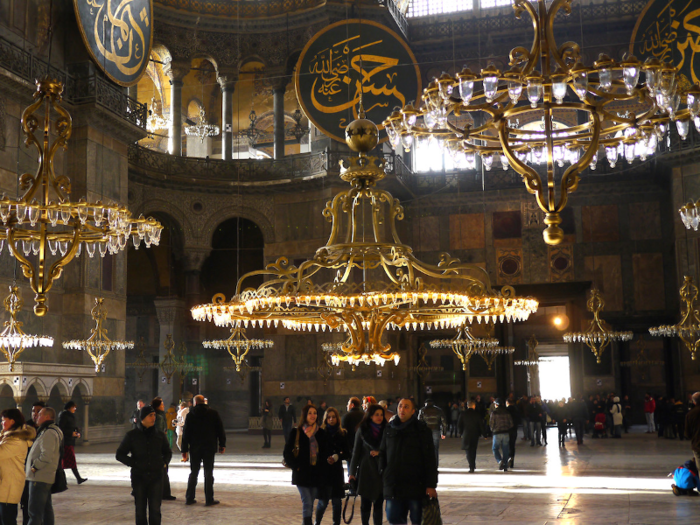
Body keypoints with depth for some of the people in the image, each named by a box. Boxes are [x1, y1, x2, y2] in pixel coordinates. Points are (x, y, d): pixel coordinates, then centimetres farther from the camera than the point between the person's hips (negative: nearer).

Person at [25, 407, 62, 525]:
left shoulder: (48, 433, -17)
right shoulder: (48, 431, 18)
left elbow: (47, 456, -25)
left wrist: (33, 468, -16)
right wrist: (27, 467, 16)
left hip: (39, 478, -11)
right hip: (46, 477, 11)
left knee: (35, 511, -10)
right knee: (46, 508, 15)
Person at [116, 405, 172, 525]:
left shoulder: (160, 435, 6)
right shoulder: (132, 435, 1)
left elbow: (168, 452, 22)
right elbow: (120, 455, 4)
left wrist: (164, 463, 5)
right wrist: (134, 464, -7)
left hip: (156, 476, 1)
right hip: (139, 477, -1)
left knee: (155, 510, -5)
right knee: (140, 511, 6)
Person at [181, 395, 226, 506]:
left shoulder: (190, 415, 1)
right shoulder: (213, 413, 0)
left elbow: (186, 433, 1)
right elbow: (220, 430, 1)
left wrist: (184, 450, 4)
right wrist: (222, 445, 9)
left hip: (195, 448, 1)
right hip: (210, 447, -1)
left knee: (193, 473, 11)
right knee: (208, 473, 2)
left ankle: (189, 498, 12)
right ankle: (209, 499, 1)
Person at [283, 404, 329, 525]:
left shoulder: (321, 433, 7)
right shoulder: (296, 432, -2)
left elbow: (325, 452, 11)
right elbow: (287, 452, 0)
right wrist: (295, 465, -8)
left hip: (317, 473, 3)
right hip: (302, 473, -3)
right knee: (307, 503, -8)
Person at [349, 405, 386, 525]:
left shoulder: (385, 430, 4)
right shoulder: (362, 430, 1)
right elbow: (356, 452, 2)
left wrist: (380, 452, -10)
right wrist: (352, 472, -2)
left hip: (381, 471, 1)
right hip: (366, 472, -1)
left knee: (379, 503, 3)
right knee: (365, 504, 5)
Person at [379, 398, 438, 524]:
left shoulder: (422, 430, -1)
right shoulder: (389, 429, 10)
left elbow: (430, 460, -4)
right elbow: (382, 453, 17)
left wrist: (431, 485, -10)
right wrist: (382, 475, 6)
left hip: (416, 485, -3)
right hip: (393, 485, 4)